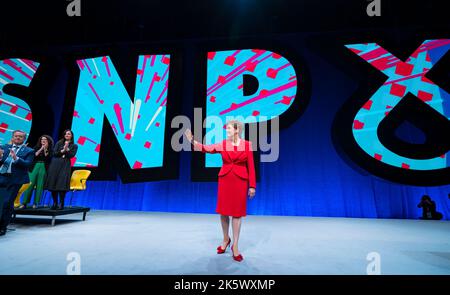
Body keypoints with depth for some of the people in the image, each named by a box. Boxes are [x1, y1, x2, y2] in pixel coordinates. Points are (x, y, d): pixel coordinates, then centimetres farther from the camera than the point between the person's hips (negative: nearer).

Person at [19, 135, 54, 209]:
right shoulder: (36, 147, 9)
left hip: (44, 168, 0)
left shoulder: (50, 150, 6)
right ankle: (24, 203, 2)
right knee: (30, 184, -5)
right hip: (35, 167, 1)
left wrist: (45, 150, -9)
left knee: (40, 185, 0)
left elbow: (48, 159, -5)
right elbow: (33, 155, -4)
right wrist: (41, 149, -8)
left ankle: (35, 203, 6)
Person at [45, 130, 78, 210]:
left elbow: (71, 155, -4)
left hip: (65, 165, -2)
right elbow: (54, 153, 4)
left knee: (62, 184, -10)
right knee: (53, 183, 0)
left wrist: (67, 149, -17)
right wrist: (62, 151, -9)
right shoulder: (59, 143, 14)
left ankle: (61, 204, -5)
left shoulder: (74, 146, 9)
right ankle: (55, 203, 11)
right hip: (55, 164, 2)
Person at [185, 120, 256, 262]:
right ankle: (226, 239, 32)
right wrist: (192, 140, -19)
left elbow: (251, 166, -2)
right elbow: (206, 149, -6)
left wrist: (252, 186, -4)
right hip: (225, 180, 2)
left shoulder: (247, 145, -2)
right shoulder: (223, 144, 4)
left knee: (237, 212, 3)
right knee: (224, 211, 9)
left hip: (240, 181, -2)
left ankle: (235, 245, 17)